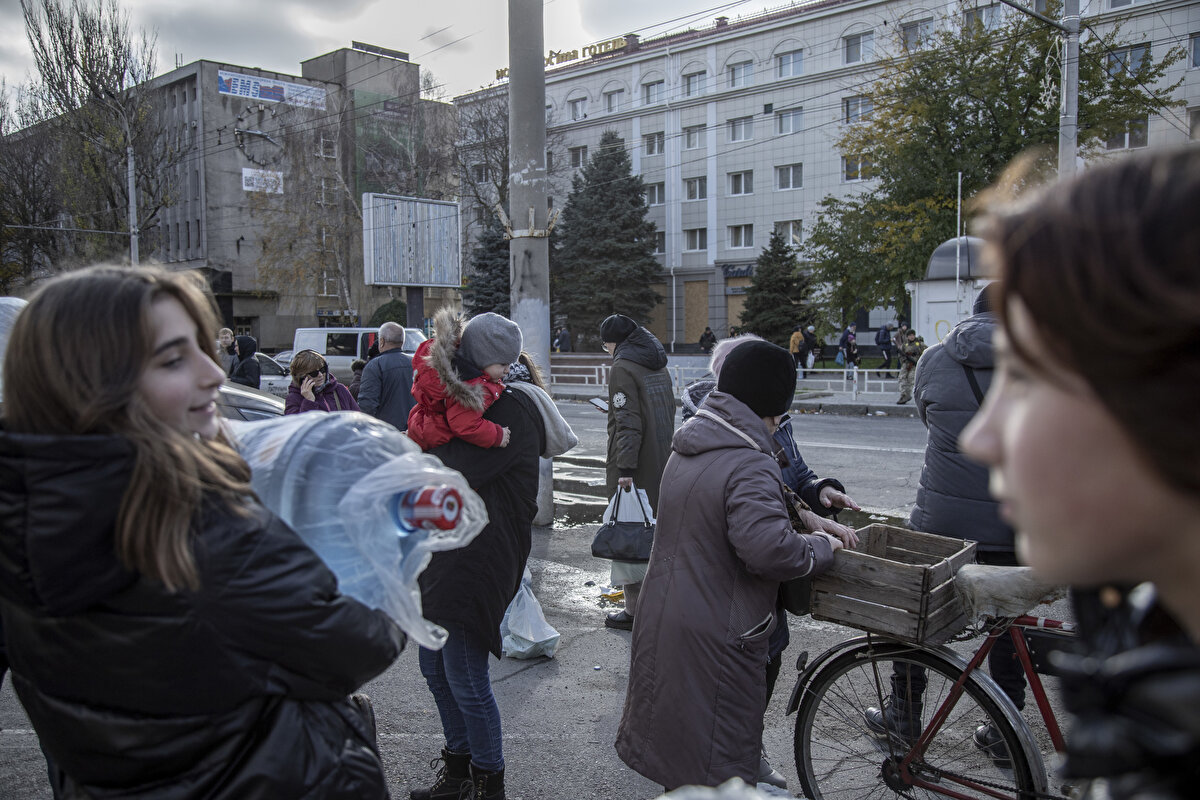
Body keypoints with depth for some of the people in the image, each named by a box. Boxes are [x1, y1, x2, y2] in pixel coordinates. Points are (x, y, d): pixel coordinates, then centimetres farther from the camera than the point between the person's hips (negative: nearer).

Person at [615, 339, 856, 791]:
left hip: (661, 615, 9)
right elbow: (768, 548, -35)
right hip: (715, 636, -9)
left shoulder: (687, 449, 8)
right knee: (716, 761, 8)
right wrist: (821, 548, -15)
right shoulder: (750, 464, -23)